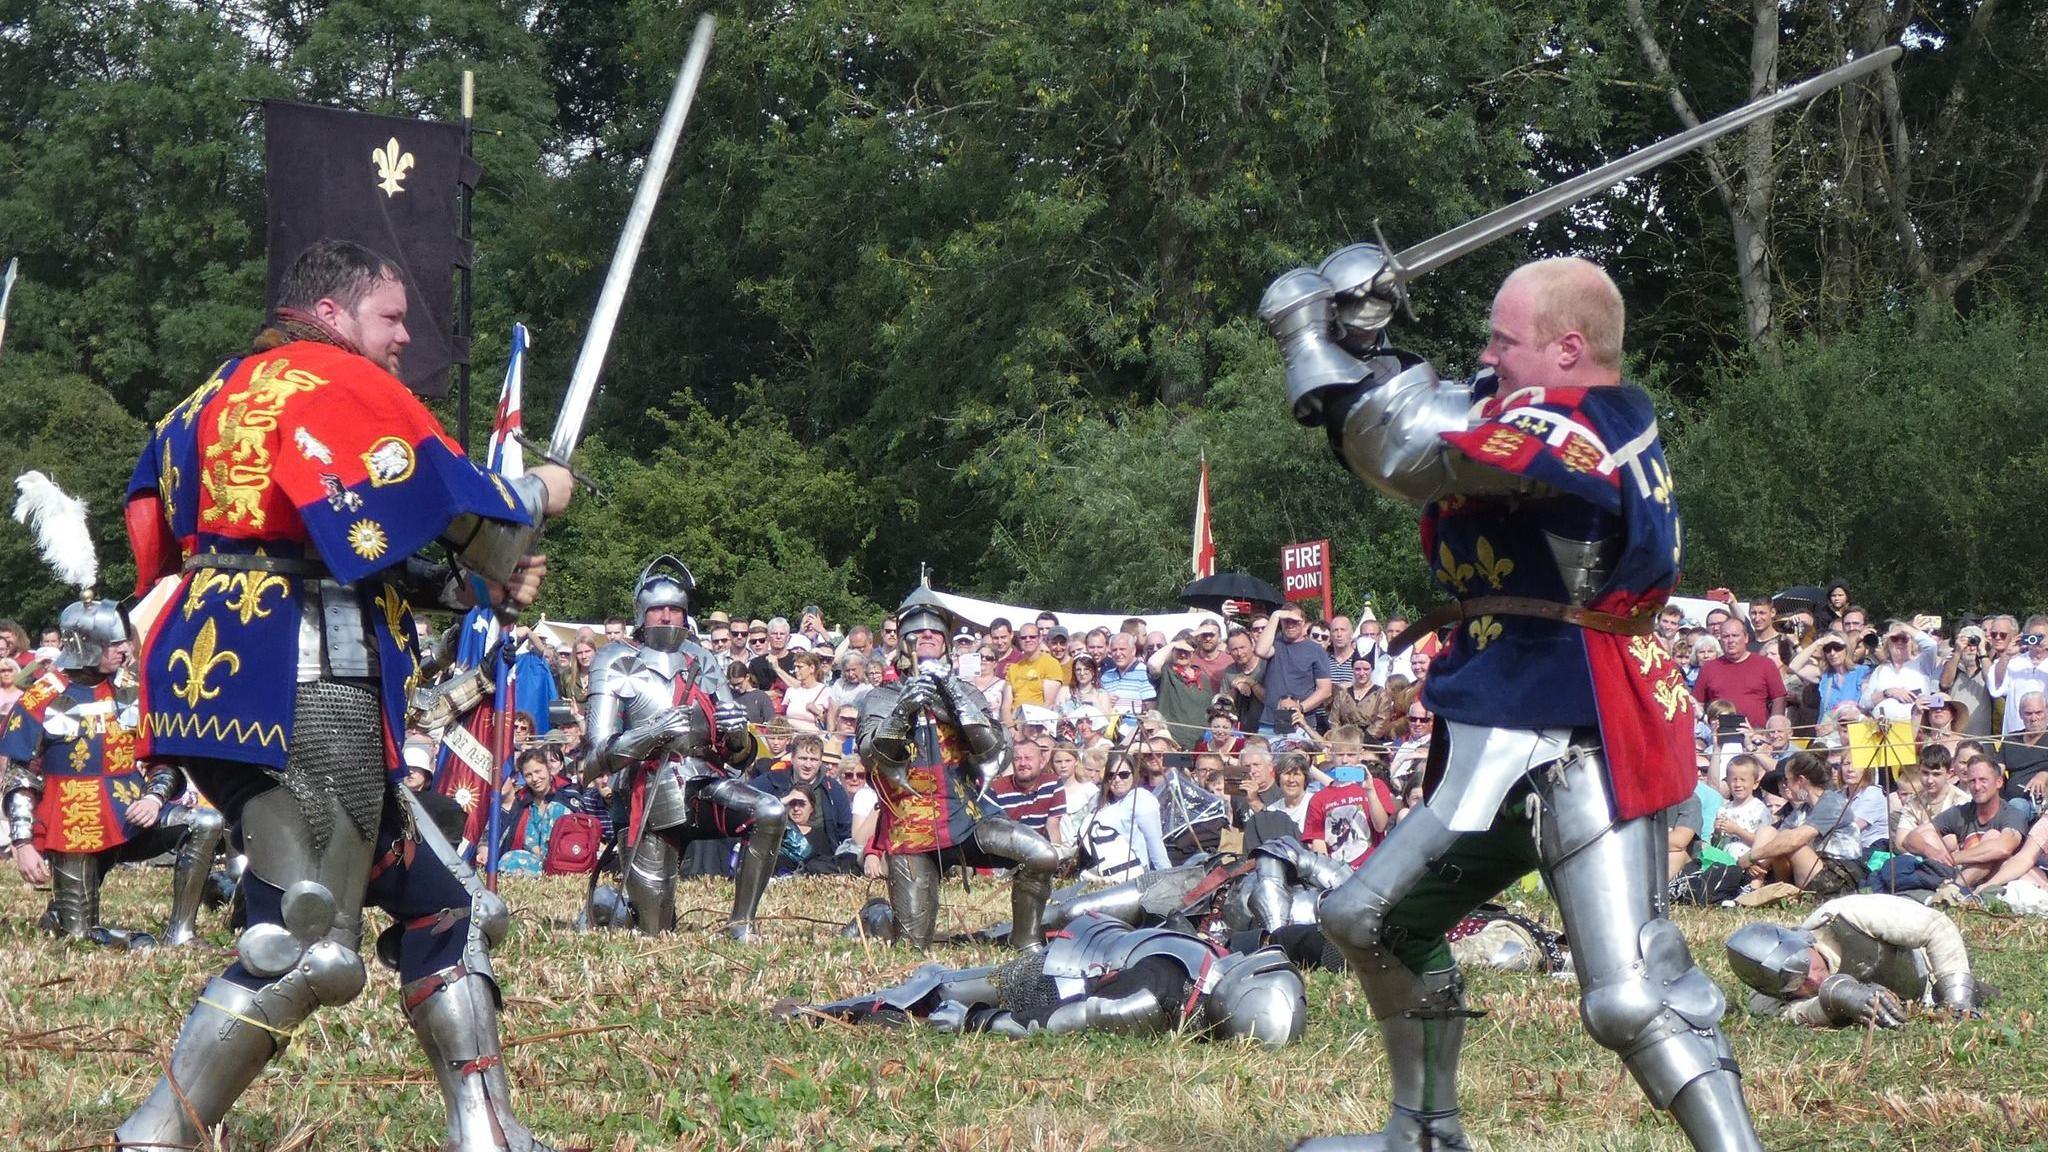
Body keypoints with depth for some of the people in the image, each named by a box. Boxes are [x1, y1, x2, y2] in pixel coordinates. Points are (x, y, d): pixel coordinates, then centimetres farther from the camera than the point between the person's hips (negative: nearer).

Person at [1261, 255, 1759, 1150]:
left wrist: (1309, 335, -7)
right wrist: (1365, 344, 3)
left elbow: (1403, 452, -20)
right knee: (1375, 919, 21)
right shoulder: (1599, 419, 10)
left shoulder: (1567, 429, -19)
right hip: (1507, 755, 11)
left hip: (1584, 758, -11)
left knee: (1631, 998, -19)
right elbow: (1435, 418, 19)